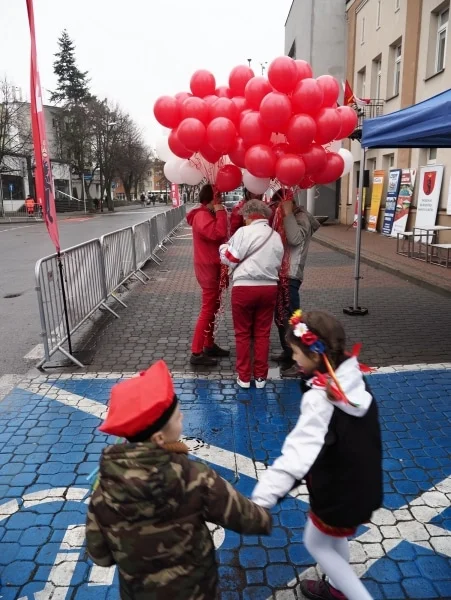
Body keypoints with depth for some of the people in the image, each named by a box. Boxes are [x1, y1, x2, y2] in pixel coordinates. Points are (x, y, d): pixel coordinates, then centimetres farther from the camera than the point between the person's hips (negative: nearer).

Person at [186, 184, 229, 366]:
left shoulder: (208, 215, 15)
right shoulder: (202, 216, -17)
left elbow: (219, 235, 13)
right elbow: (219, 233, -32)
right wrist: (221, 212, -23)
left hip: (212, 266, 11)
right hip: (207, 268, -11)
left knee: (212, 308, 16)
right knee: (207, 310, -7)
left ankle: (209, 346, 27)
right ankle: (196, 353, -2)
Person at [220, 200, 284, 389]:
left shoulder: (244, 232, -9)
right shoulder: (276, 236, 8)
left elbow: (229, 258, -5)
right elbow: (278, 263, 14)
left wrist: (223, 247, 14)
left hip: (244, 287, -4)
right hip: (269, 288, 4)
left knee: (243, 333, 9)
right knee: (262, 333, 13)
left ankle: (244, 377, 16)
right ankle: (260, 376, 19)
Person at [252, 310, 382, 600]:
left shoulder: (320, 399, -32)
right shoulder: (355, 379, -9)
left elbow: (297, 455, -40)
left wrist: (261, 498, -42)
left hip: (340, 494, -8)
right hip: (364, 485, 8)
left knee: (317, 544, 21)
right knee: (337, 538, 32)